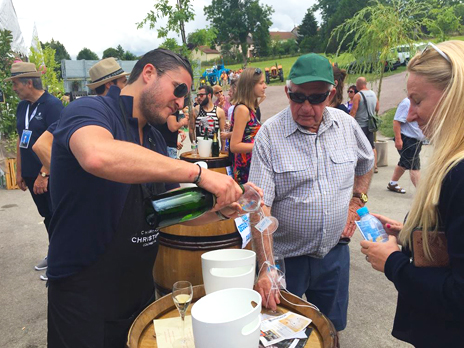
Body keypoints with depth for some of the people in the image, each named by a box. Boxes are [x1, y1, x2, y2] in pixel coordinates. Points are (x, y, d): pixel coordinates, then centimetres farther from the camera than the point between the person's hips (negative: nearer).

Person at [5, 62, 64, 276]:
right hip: (31, 175, 7)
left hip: (51, 176, -7)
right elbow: (21, 140, 15)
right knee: (47, 217, 18)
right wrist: (19, 172, 14)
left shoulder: (52, 105, -14)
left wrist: (44, 174, -21)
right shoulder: (22, 106, 10)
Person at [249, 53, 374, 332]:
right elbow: (260, 205, -22)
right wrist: (266, 268, -28)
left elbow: (367, 163, 19)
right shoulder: (269, 135, -16)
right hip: (286, 257, -3)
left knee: (332, 329, 22)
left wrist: (357, 202, 6)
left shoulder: (347, 124, -2)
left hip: (335, 251, 4)